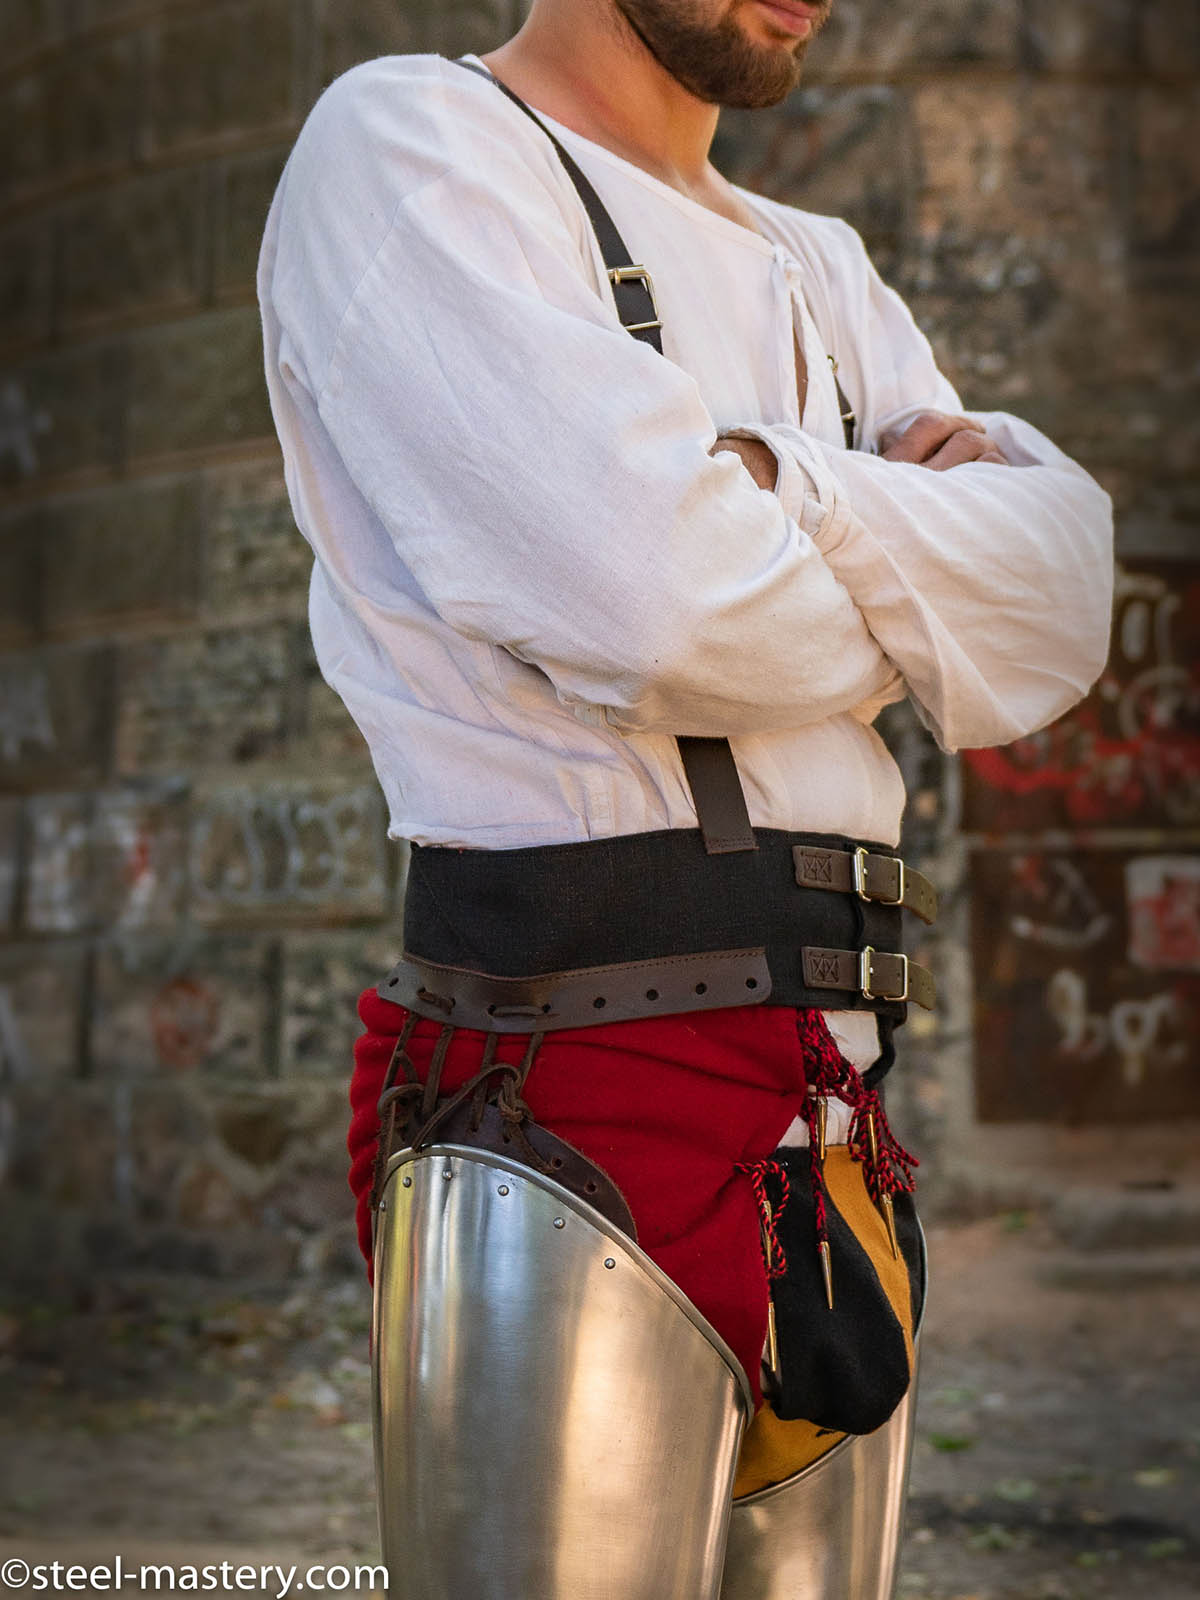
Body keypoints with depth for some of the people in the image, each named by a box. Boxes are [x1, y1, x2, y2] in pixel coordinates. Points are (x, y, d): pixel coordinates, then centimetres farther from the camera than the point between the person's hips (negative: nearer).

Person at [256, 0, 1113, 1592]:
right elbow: (651, 593, -19)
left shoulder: (816, 276, 21)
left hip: (840, 1137, 7)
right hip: (577, 1099, -7)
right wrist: (917, 584, 2)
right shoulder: (404, 141, -3)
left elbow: (1064, 604, 5)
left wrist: (776, 484, -11)